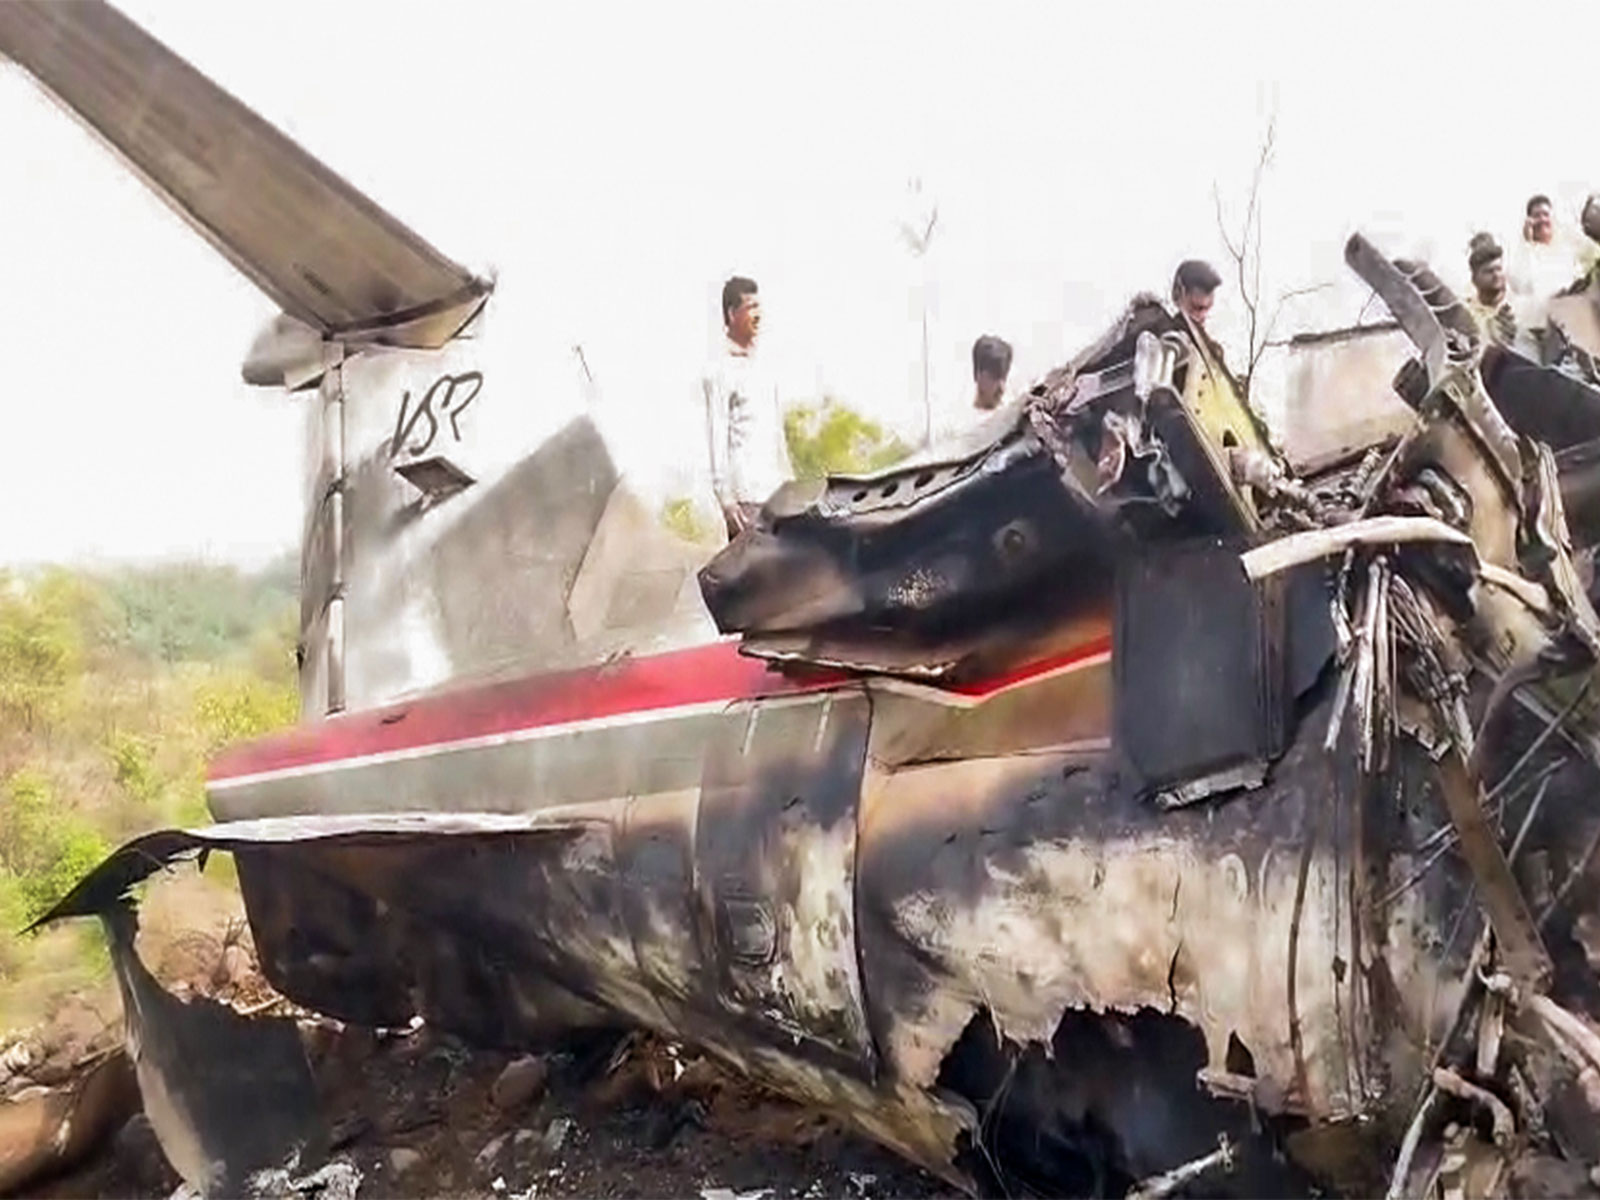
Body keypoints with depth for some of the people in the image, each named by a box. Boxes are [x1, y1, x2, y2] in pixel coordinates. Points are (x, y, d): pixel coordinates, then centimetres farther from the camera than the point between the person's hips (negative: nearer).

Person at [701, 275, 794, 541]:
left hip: (776, 491, 8)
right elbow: (716, 436, -11)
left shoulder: (762, 369, 19)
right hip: (745, 496, -8)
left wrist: (790, 480, 20)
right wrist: (725, 495, -17)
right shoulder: (721, 371, -6)